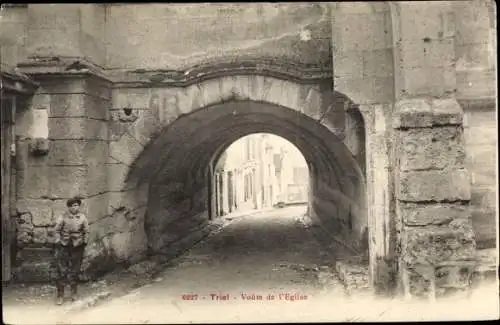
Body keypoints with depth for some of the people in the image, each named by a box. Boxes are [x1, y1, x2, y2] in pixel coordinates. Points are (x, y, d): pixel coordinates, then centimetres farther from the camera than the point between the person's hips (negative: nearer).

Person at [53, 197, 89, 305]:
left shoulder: (83, 218, 1)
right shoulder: (63, 217, -6)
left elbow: (86, 232, 9)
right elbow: (56, 230, 0)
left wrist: (84, 242, 4)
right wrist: (58, 241, -5)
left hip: (77, 247, 2)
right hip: (64, 247, -2)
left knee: (75, 271, 10)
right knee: (61, 271, -4)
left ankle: (74, 293, 25)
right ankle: (60, 295, 5)